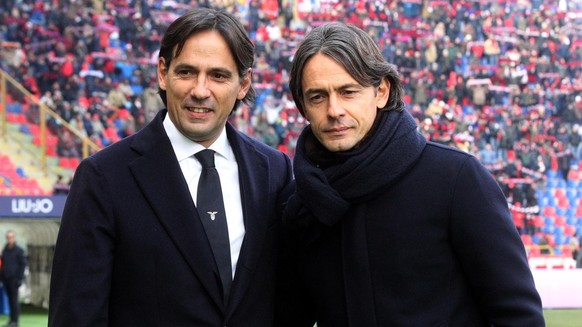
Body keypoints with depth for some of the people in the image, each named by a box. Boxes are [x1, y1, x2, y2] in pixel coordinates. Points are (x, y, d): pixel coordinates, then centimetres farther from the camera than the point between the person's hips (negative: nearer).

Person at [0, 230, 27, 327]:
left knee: (14, 299, -5)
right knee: (9, 299, 8)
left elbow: (23, 264, -5)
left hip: (14, 279, -6)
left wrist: (19, 278, -10)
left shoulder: (19, 250, -3)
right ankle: (12, 319, 13)